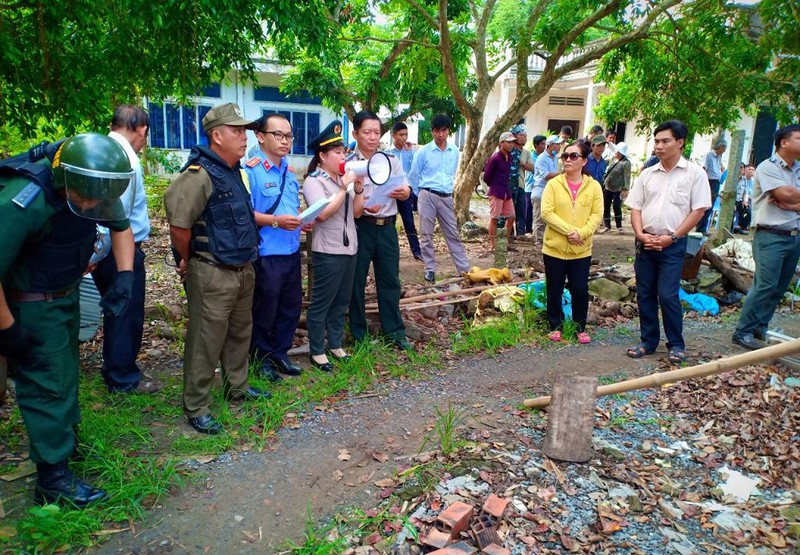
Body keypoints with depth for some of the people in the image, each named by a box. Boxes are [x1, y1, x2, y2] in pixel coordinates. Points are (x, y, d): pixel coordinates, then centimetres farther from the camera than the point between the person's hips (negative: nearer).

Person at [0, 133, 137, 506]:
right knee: (47, 384, 0)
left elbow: (120, 225, 4)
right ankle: (53, 479, 14)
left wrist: (125, 276, -9)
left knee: (65, 372, 22)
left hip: (66, 294, 7)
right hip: (31, 306, -7)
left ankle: (66, 439, 43)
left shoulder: (88, 187, -13)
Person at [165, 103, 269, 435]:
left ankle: (237, 386, 40)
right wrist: (188, 260, -8)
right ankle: (196, 408, 16)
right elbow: (178, 224, -22)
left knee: (240, 334, 21)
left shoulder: (236, 171, 11)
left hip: (243, 269, 9)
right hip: (212, 274, -9)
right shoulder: (200, 174, -18)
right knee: (205, 343, 1)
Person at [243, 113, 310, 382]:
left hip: (291, 252, 8)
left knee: (291, 306, 16)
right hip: (266, 254, -7)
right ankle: (262, 358, 25)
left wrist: (302, 221, 2)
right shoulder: (250, 171, -12)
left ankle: (280, 353, 32)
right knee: (264, 311, 7)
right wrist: (275, 221, -26)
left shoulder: (289, 172, 12)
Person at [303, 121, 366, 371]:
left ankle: (336, 345, 29)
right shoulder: (313, 181, -10)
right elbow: (323, 213, -23)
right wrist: (344, 189, -19)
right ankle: (316, 352, 13)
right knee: (321, 303, 2)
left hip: (349, 248, 8)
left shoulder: (344, 179, 10)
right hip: (328, 251, -7)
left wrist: (359, 189, -3)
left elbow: (357, 212, 12)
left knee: (342, 301, 15)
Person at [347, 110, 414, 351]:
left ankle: (395, 331, 22)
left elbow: (407, 191, 5)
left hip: (387, 226, 3)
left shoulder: (391, 160, 5)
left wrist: (401, 192, -17)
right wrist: (363, 205, -26)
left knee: (389, 279, 10)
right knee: (356, 281, 6)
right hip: (359, 227, -3)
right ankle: (358, 334, 20)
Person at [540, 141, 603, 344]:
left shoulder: (594, 186, 2)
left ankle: (581, 327, 23)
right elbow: (547, 212, -11)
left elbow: (597, 215, -2)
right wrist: (569, 230, -19)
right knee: (555, 290, 8)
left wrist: (581, 233, -18)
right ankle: (555, 326, 24)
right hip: (555, 247, -1)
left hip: (581, 250, 1)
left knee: (580, 290, 5)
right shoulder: (553, 184, -2)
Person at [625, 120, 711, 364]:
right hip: (645, 242, 4)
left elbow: (698, 210, -6)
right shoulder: (648, 174, 8)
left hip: (673, 245, -4)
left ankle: (676, 344, 13)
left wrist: (671, 237, -12)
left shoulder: (694, 173, -3)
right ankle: (648, 341, 22)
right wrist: (641, 234, -8)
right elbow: (635, 207, 8)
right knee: (645, 294, 8)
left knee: (667, 295, -5)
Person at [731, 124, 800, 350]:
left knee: (779, 288, 9)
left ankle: (759, 329, 19)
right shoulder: (767, 167, -6)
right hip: (771, 236, -7)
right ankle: (743, 332, -4)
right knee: (765, 286, -11)